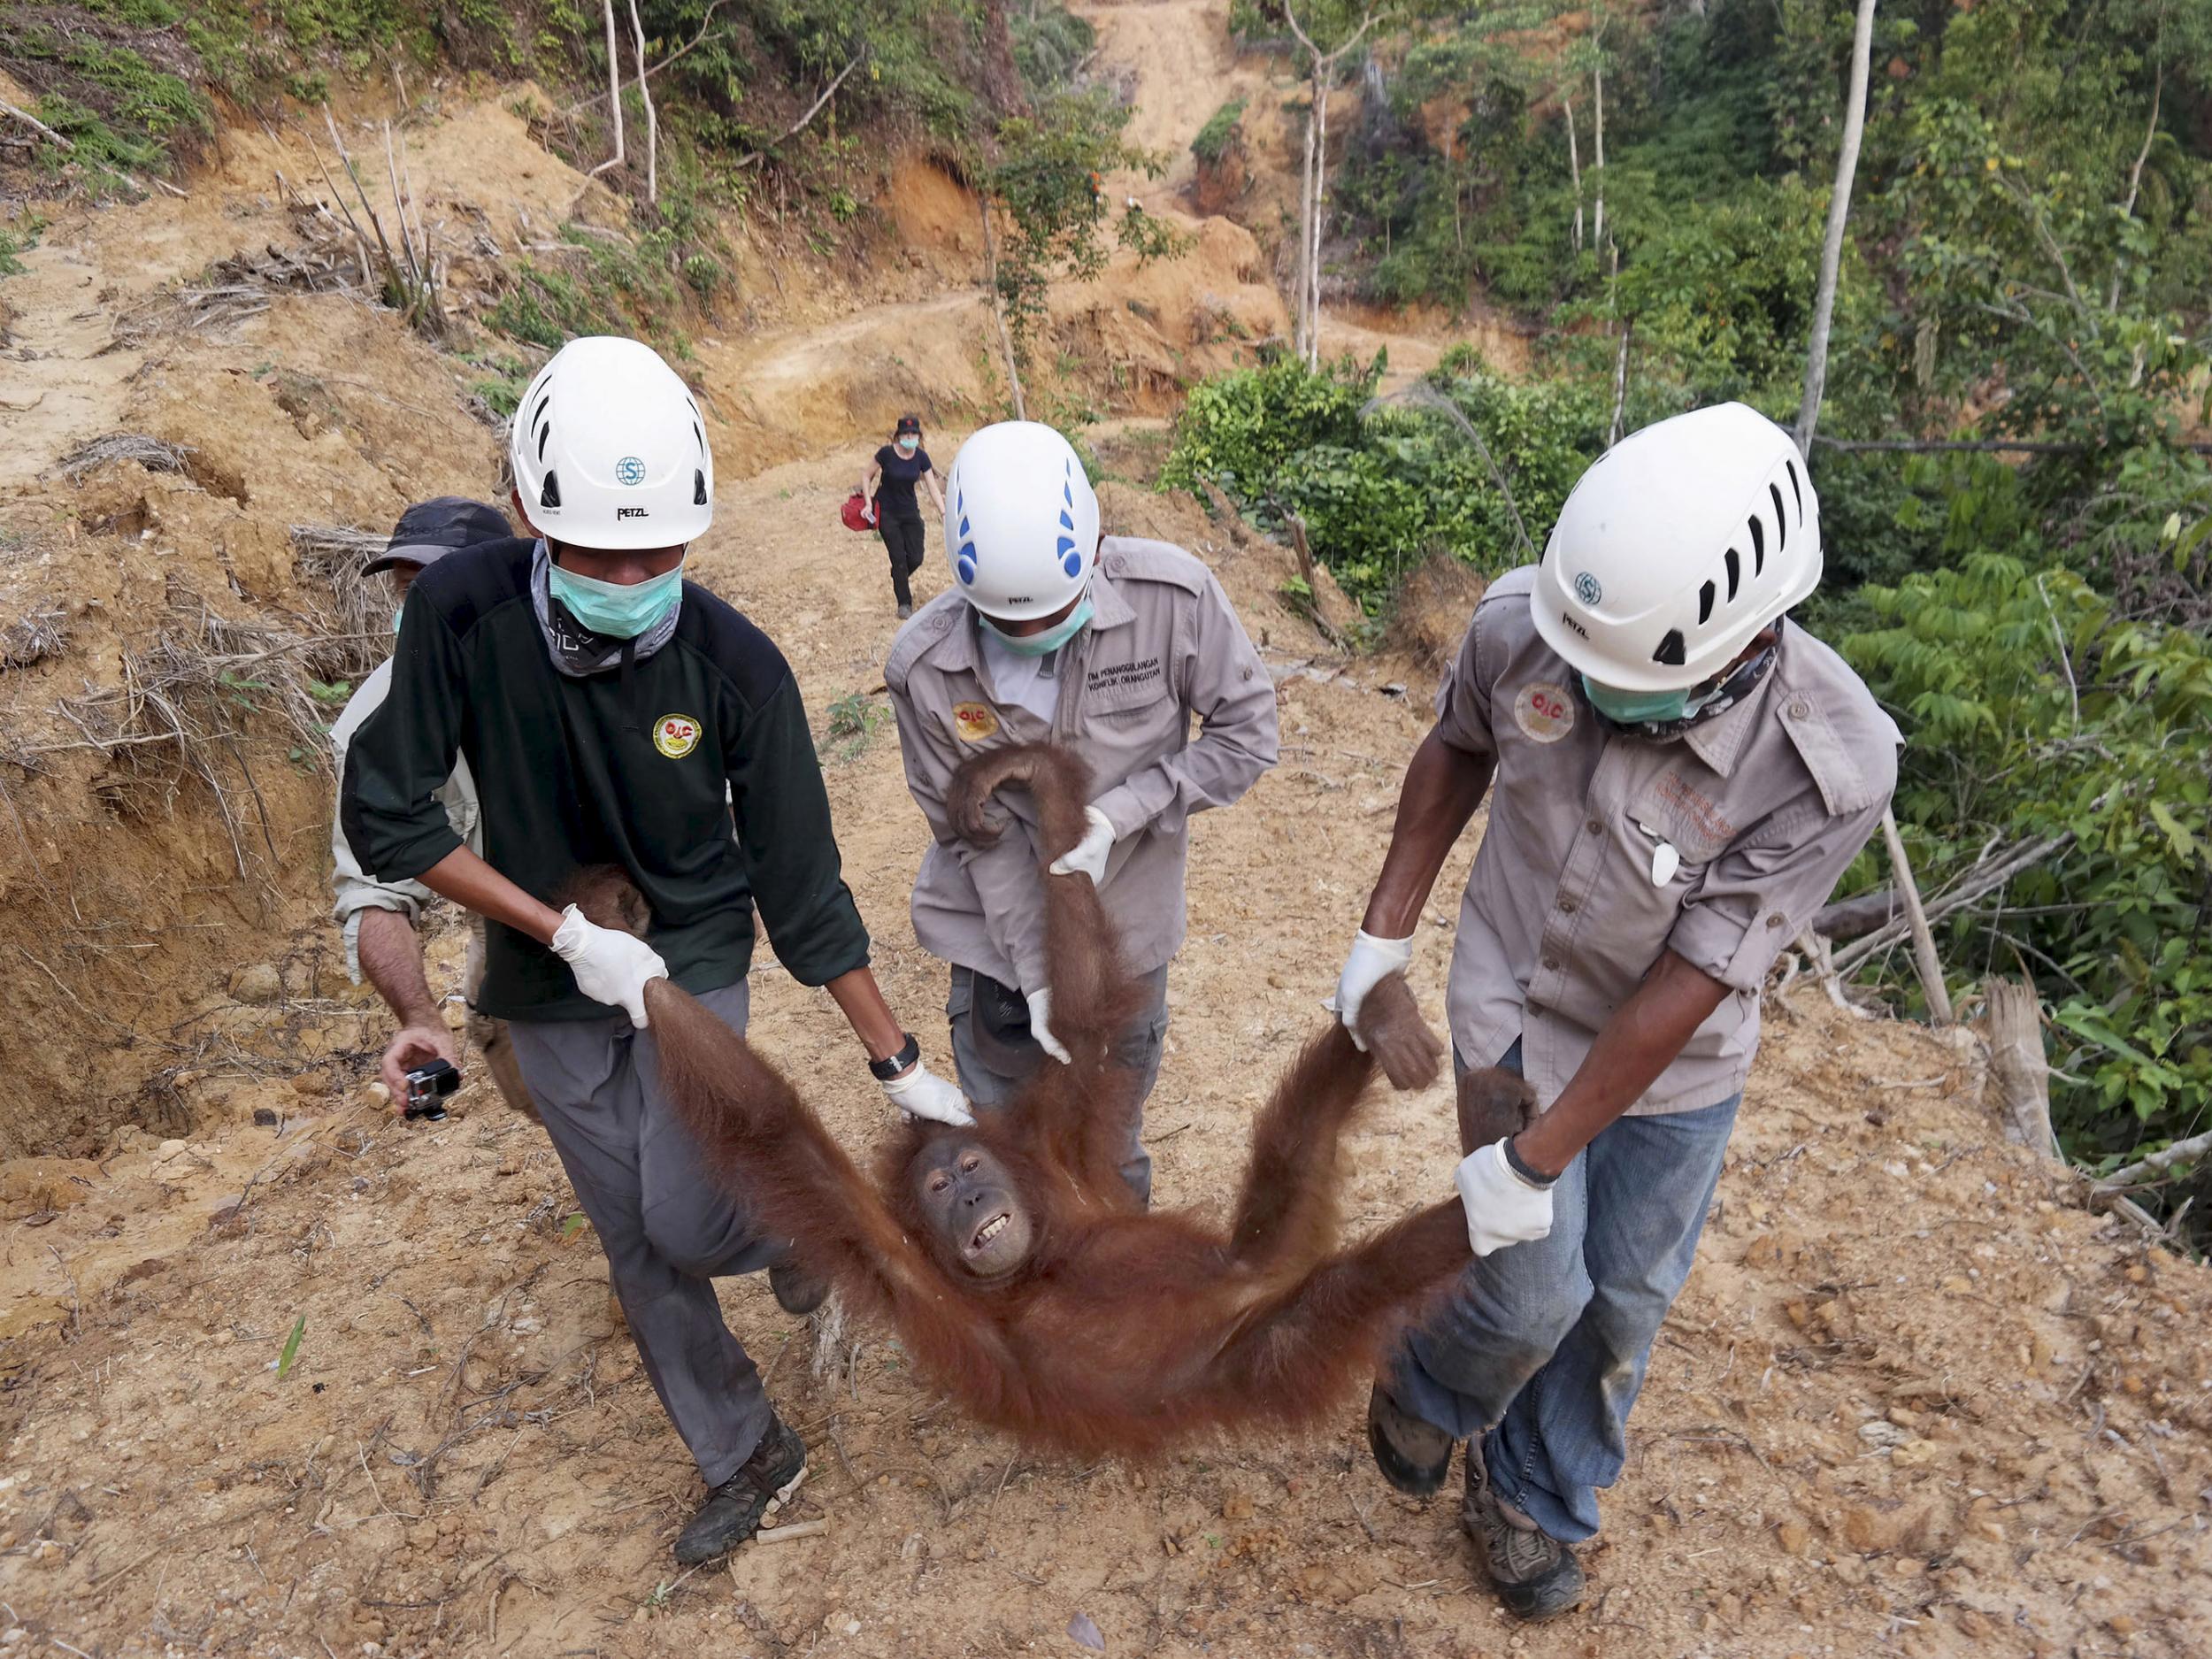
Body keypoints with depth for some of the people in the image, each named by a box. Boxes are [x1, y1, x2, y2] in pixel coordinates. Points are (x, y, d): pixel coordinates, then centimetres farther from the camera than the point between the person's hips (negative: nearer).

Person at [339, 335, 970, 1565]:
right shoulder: (461, 610, -20)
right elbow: (385, 816, -12)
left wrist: (900, 1063, -12)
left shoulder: (737, 666, -23)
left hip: (695, 961, -2)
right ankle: (745, 1455, 35)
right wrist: (568, 932, -21)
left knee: (684, 1223, -16)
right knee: (638, 1246, 12)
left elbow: (802, 887, -16)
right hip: (550, 984, 2)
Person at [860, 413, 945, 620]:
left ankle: (898, 581, 32)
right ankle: (904, 604, 9)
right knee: (898, 558, -7)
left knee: (915, 558, -2)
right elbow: (866, 476, -4)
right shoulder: (886, 453, -16)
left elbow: (933, 487, -4)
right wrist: (868, 503, -12)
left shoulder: (921, 457, -7)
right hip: (886, 512, -3)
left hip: (910, 511, 3)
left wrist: (943, 513, -14)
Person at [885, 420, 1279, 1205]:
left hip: (1127, 931, 0)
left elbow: (1247, 733, -13)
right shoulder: (923, 663, -21)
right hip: (999, 936, 0)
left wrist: (1119, 814, -24)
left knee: (1109, 1148, 20)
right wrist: (1035, 973, -15)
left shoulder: (1173, 596, -23)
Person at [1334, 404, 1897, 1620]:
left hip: (1676, 1066, 1)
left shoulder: (1831, 767, -30)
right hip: (1518, 1013, 0)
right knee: (1533, 1291, 0)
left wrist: (1533, 1162, -20)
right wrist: (1385, 929, -1)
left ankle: (1531, 1499, 45)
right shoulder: (1521, 627, -25)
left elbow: (1685, 990, -25)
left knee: (1623, 1301, 16)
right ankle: (1428, 1391, 36)